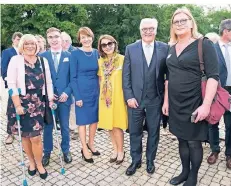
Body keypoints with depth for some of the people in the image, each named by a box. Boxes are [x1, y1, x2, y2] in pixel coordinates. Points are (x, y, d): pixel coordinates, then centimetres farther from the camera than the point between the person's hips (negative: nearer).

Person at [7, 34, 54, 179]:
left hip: (38, 104, 1)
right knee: (25, 136, 10)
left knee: (36, 137, 0)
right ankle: (31, 162, 34)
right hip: (21, 103, -1)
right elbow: (11, 84, -9)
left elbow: (48, 82, 8)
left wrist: (51, 99, 2)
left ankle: (39, 164, 23)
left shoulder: (43, 61, 5)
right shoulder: (15, 60, -4)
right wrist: (17, 105, -14)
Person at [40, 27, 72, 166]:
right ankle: (47, 152, 28)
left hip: (64, 97, 0)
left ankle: (66, 151, 30)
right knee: (48, 127, 10)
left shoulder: (69, 56, 2)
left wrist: (67, 93, -11)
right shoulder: (42, 56, 2)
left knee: (65, 126, 12)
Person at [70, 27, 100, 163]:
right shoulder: (75, 54, -8)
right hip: (82, 91, -4)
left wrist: (101, 90, 2)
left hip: (95, 91, 5)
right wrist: (77, 96, -14)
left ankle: (91, 144, 34)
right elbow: (73, 77, -9)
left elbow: (99, 73, 10)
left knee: (95, 119, 13)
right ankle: (84, 149, 22)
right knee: (83, 120, 7)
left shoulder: (97, 53, 5)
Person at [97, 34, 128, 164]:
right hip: (105, 97, 5)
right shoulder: (100, 61, 6)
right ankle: (115, 149, 30)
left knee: (117, 125, 1)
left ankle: (121, 151, 21)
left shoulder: (122, 59, -9)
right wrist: (102, 93, 9)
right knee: (109, 125, 12)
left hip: (118, 96, -5)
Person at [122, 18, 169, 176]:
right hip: (135, 98, 0)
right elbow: (126, 75, 0)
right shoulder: (130, 49, 2)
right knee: (134, 132, 11)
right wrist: (129, 97, -7)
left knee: (153, 132, 13)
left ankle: (150, 160, 34)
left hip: (156, 99, 0)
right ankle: (136, 161, 31)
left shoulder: (164, 48, 0)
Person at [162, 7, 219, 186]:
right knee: (182, 140, 16)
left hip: (194, 104, -5)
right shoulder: (172, 49, 9)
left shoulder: (204, 44, -8)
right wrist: (166, 100, 11)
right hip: (175, 104, 5)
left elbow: (213, 76, -14)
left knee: (193, 142, 7)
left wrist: (206, 104, -21)